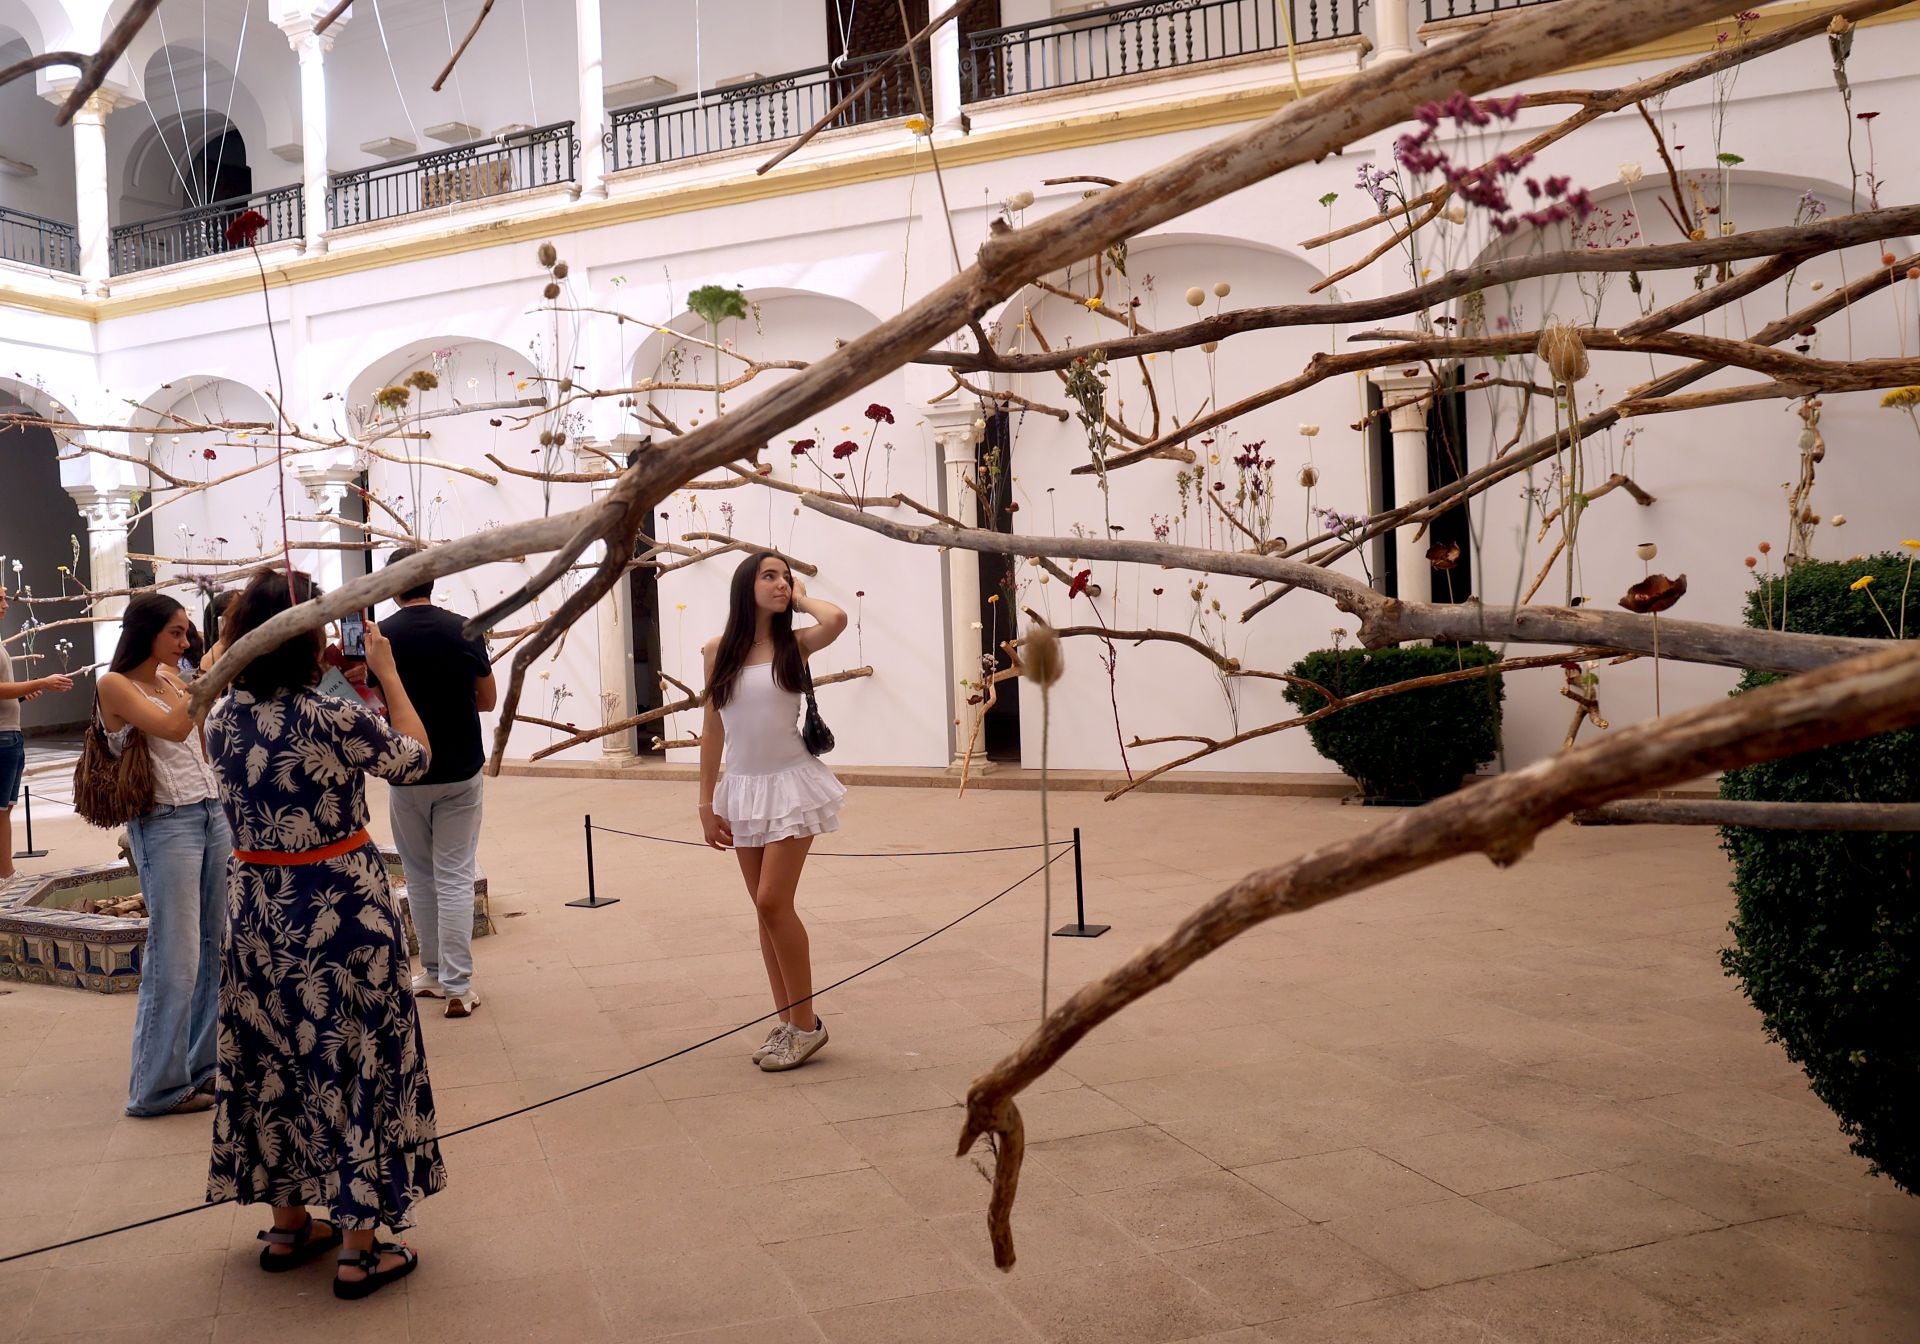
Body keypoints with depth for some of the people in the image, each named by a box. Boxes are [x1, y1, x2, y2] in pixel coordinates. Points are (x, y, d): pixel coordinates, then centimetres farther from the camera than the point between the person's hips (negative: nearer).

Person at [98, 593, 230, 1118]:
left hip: (214, 815, 7)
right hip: (166, 825, -7)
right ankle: (159, 1085, 6)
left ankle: (203, 1068, 19)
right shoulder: (115, 685, -7)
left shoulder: (172, 679, 14)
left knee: (216, 950, 8)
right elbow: (173, 728, -21)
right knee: (175, 958, -5)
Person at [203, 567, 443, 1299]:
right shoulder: (337, 718, -20)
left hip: (258, 909, 6)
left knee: (275, 1059, 18)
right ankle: (360, 1248, 12)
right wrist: (388, 673, 4)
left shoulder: (222, 719, -2)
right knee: (356, 1062, 5)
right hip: (341, 910, -6)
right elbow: (413, 757, -2)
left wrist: (324, 680, 16)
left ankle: (288, 1225, 32)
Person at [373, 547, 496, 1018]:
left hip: (407, 775, 0)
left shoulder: (381, 636, -8)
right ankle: (457, 986, -1)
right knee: (455, 877, 2)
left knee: (419, 877, 14)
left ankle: (434, 974, 23)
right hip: (462, 771, 0)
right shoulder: (464, 630, -4)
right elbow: (488, 699, 4)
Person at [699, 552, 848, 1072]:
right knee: (766, 908, 9)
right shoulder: (719, 651, 2)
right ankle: (786, 1021, 20)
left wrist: (801, 598, -7)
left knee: (773, 901, -9)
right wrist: (707, 801, 4)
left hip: (791, 784, -3)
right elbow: (713, 729, 6)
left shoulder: (794, 644, -4)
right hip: (744, 789, 4)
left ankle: (806, 1023, 4)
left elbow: (836, 620, -27)